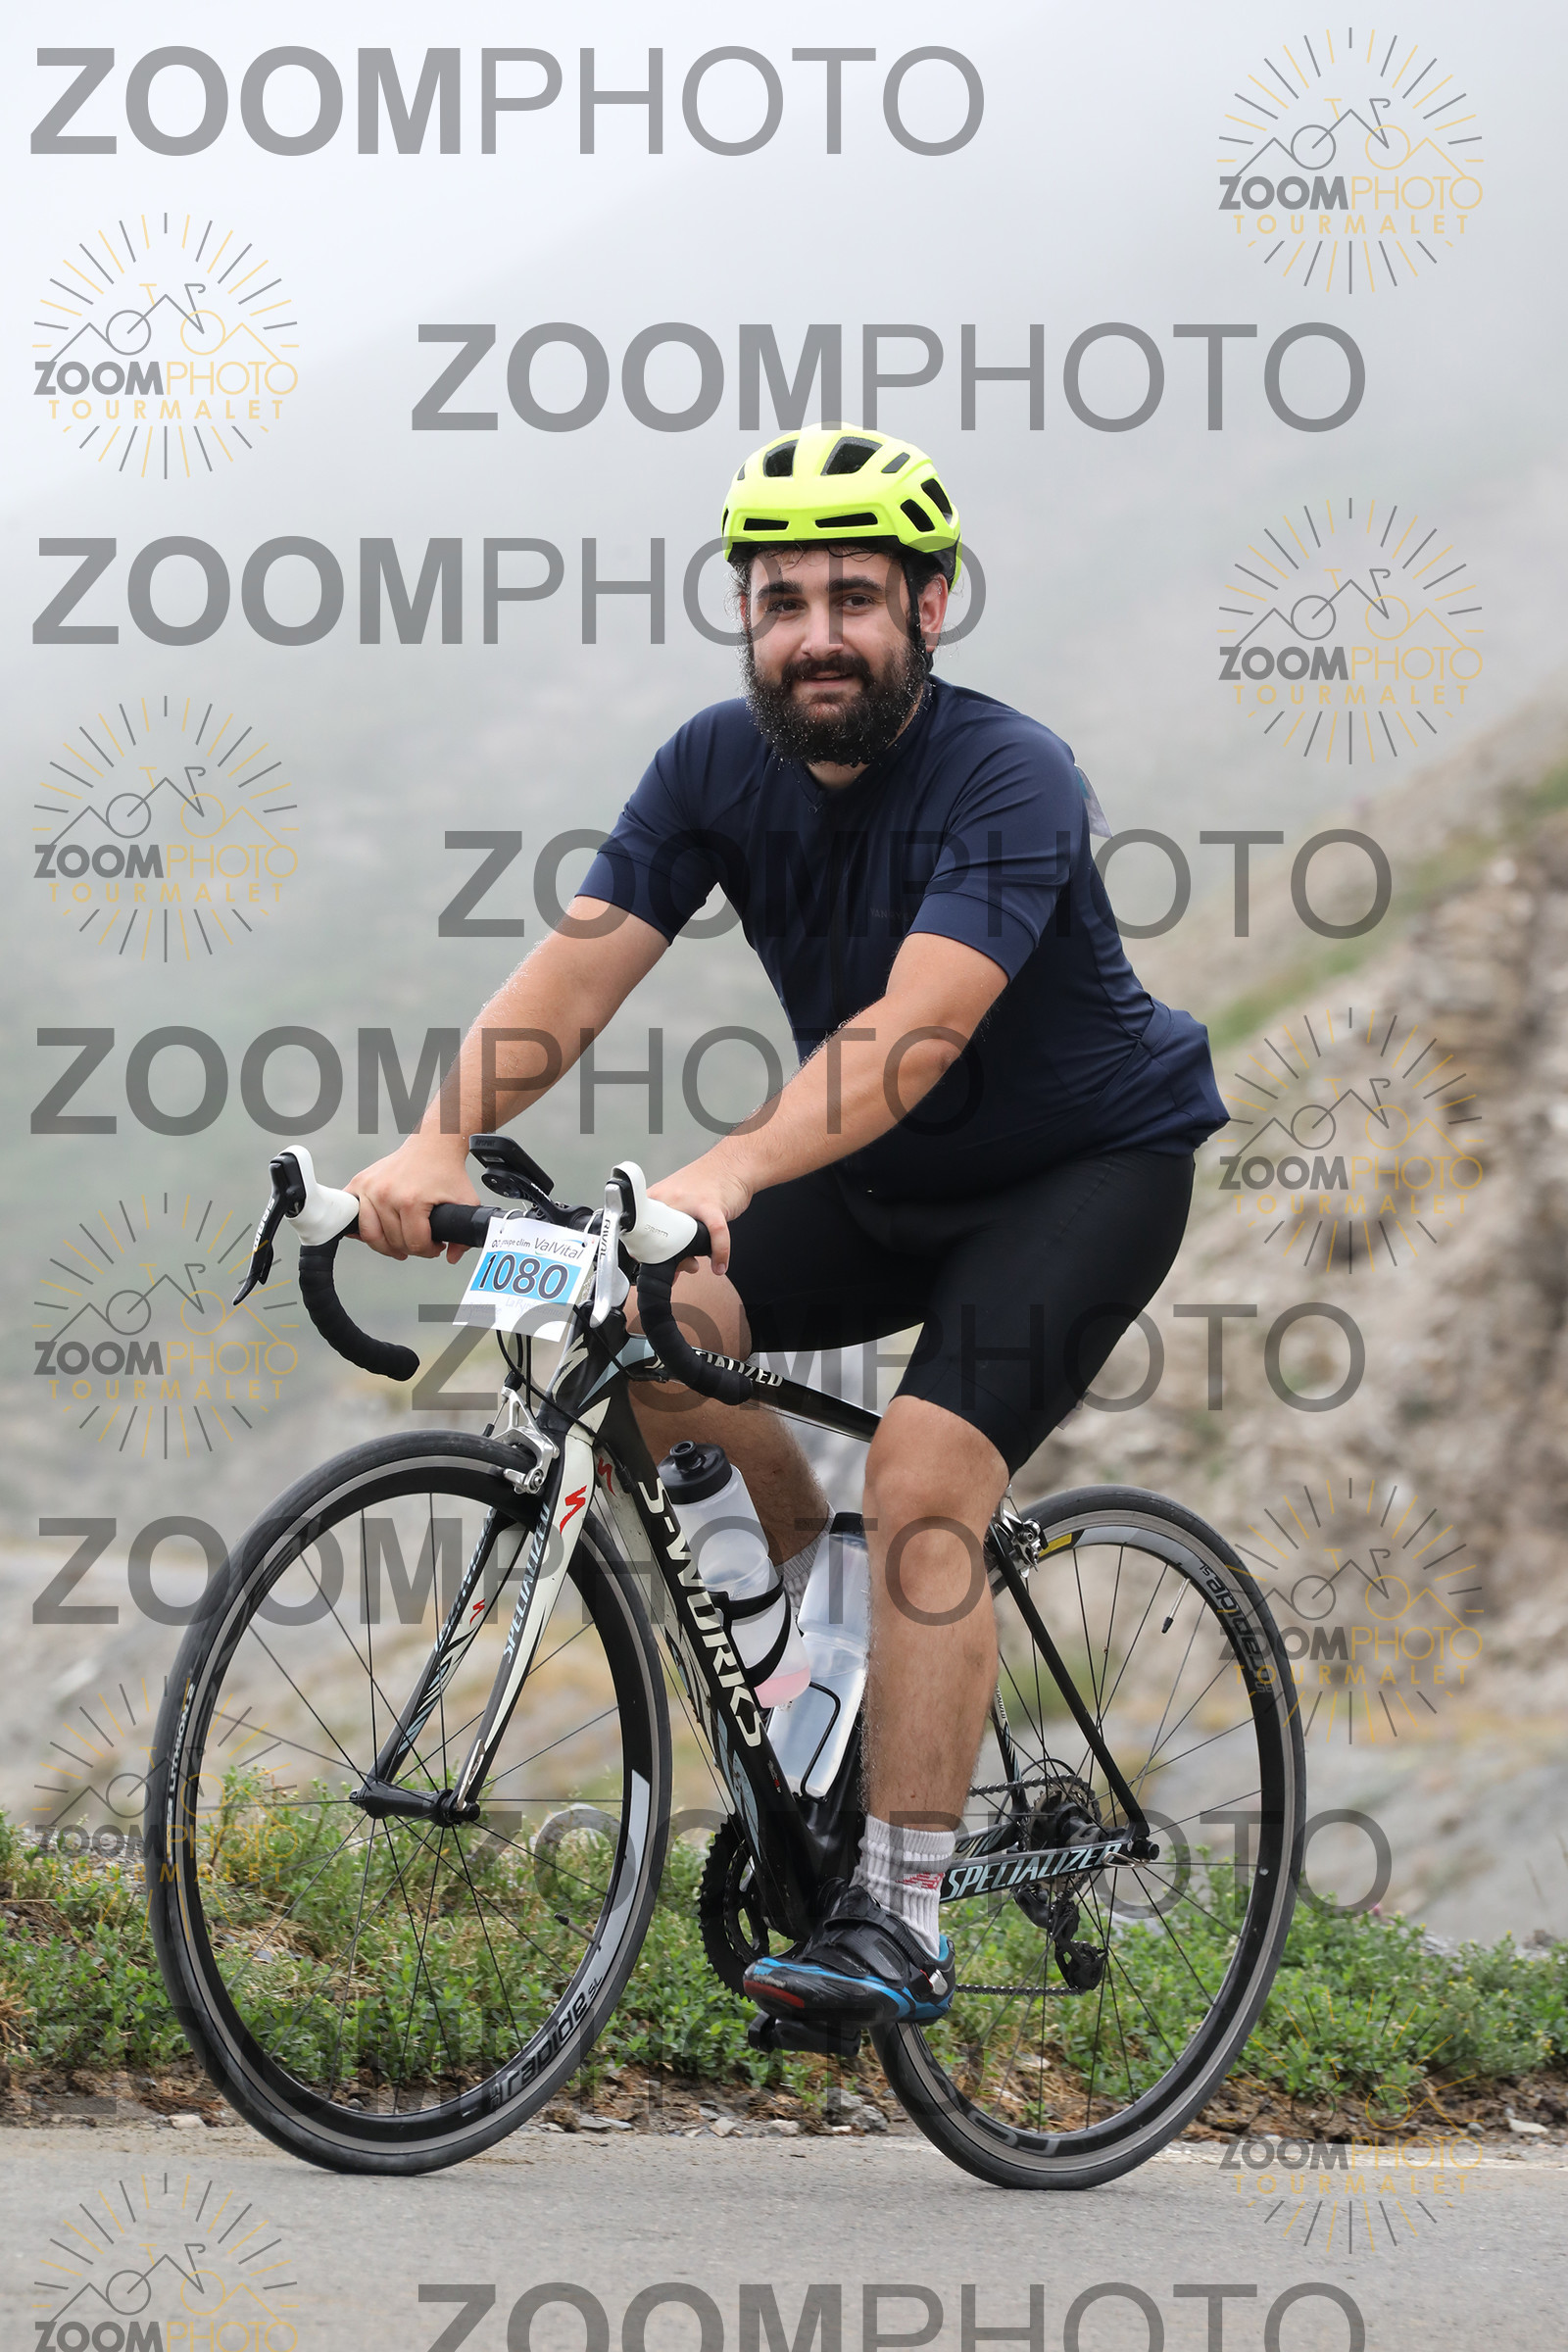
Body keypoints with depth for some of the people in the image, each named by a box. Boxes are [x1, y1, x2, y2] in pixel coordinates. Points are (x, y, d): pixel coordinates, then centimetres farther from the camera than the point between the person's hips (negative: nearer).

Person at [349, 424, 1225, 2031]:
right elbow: (574, 972, -17)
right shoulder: (719, 765, -9)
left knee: (922, 1472, -26)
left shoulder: (1008, 781, -27)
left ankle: (898, 1923, -21)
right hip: (888, 1181, 6)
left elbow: (916, 1028, -41)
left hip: (1087, 1170, -6)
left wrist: (725, 1174, -55)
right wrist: (439, 1144, -35)